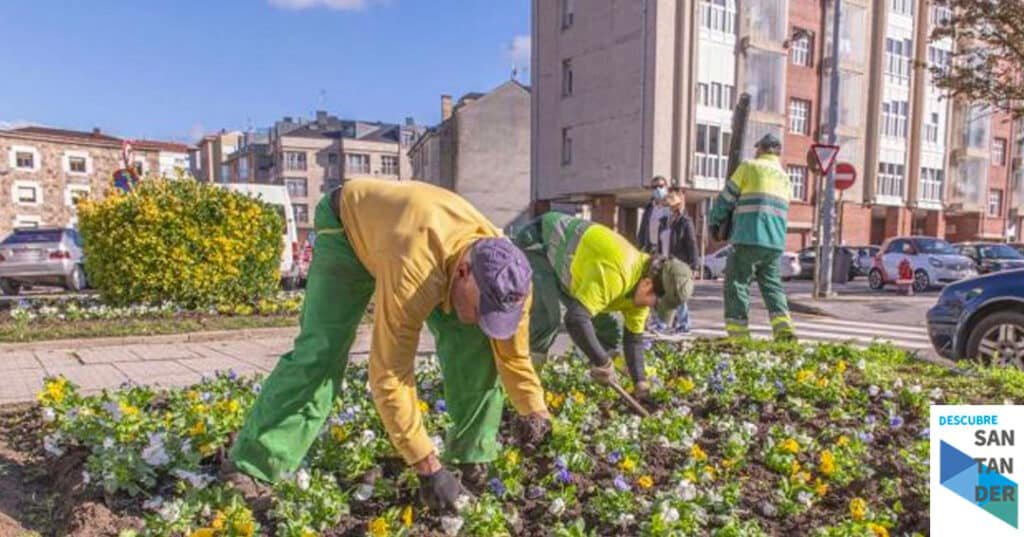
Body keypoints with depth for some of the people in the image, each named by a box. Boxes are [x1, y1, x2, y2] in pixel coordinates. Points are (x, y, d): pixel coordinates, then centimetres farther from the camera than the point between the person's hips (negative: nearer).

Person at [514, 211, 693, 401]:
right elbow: (575, 319, -45)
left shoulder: (641, 289, -8)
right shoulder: (614, 273, -39)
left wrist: (640, 382, -6)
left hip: (562, 257, 9)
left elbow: (634, 337, 3)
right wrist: (603, 362, -33)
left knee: (607, 328, 5)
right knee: (548, 318, -29)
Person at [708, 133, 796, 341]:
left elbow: (726, 198, 3)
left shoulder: (749, 167, 2)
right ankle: (783, 328, -1)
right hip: (776, 242, 6)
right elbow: (782, 209, 21)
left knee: (737, 283, 1)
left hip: (749, 239, -6)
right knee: (772, 283, 14)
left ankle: (737, 332, -1)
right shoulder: (784, 177, 20)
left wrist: (714, 222, 18)